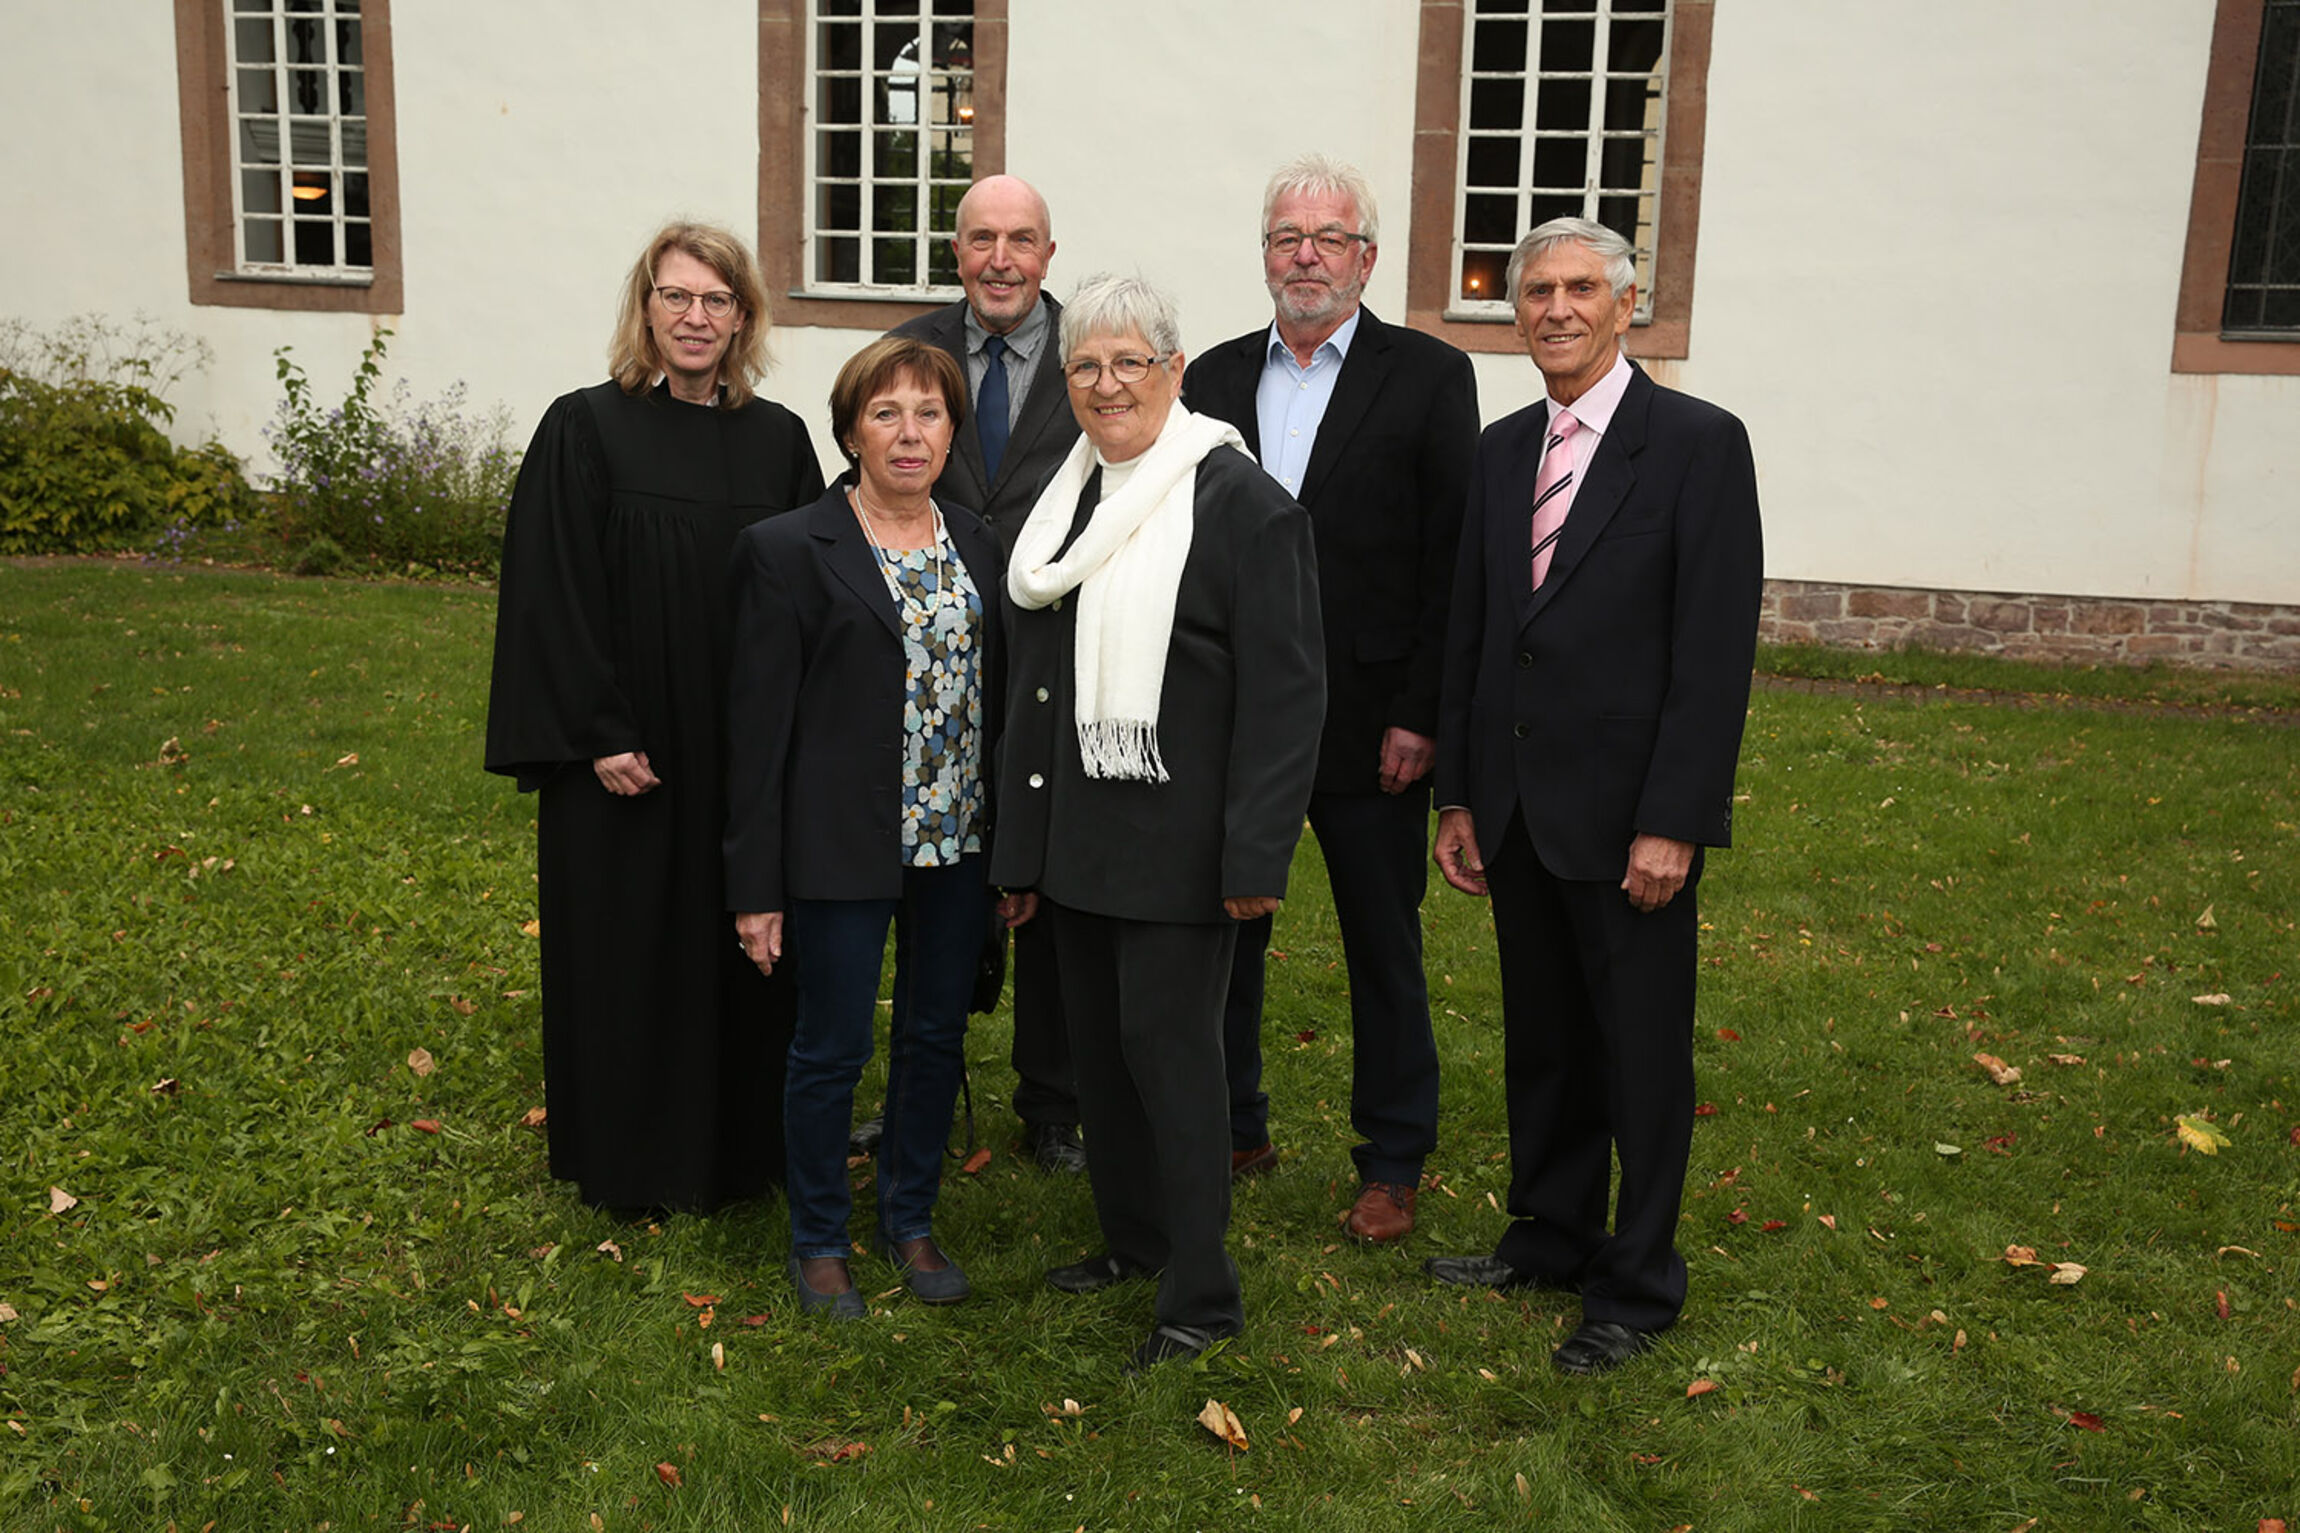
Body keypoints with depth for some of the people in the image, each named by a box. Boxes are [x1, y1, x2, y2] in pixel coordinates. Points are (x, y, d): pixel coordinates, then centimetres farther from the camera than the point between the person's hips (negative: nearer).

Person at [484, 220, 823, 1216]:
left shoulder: (778, 440, 5)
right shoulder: (585, 429, -5)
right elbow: (552, 592, -8)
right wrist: (596, 736, -14)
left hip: (749, 758, 3)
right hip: (625, 754, -3)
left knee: (743, 955, 12)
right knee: (626, 955, 8)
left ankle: (741, 1145, 29)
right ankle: (632, 1161, 25)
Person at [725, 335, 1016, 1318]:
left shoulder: (979, 545, 8)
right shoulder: (788, 552, -7)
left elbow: (999, 697, 11)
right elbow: (758, 726, -8)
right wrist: (756, 885, -10)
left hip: (959, 842, 5)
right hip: (842, 850, -4)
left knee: (936, 1039, 14)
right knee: (831, 1050, 7)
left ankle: (911, 1220, 34)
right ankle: (819, 1240, 27)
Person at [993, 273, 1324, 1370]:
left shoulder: (1243, 505, -11)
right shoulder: (1060, 502, 12)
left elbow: (1286, 693, -14)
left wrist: (1256, 857, -19)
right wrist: (1021, 843, 15)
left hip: (1176, 843, -7)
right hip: (1072, 832, 7)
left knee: (1168, 1048, -1)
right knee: (1096, 1042, 16)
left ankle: (1202, 1297, 14)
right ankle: (1131, 1239, 35)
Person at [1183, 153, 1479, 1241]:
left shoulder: (1429, 377, -2)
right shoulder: (1213, 379, 9)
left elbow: (1452, 562, -7)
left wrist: (1420, 717, -12)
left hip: (1369, 722, -3)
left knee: (1385, 951, 9)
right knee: (1222, 934, 13)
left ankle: (1392, 1162, 25)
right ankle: (1233, 1131, 32)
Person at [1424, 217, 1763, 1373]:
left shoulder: (1698, 443, -8)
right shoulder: (1501, 450, 10)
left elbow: (1716, 650, -13)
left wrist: (1671, 822, -17)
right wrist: (1458, 795, 8)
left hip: (1628, 813, -5)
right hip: (1515, 805, 6)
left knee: (1642, 1055, 6)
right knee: (1540, 1040, 17)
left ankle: (1638, 1286, 22)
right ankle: (1550, 1237, 34)